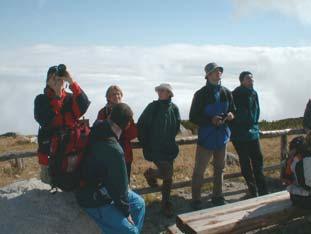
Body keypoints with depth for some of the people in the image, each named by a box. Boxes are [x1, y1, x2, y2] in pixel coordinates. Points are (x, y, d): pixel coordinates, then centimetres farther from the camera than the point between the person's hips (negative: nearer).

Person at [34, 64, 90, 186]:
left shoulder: (71, 98, 4)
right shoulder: (41, 100, 0)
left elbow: (84, 105, -17)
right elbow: (44, 121, -16)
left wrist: (72, 82, -25)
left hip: (74, 149, 2)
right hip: (53, 152, -2)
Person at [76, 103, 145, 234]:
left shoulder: (98, 127, -12)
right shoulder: (114, 150, -35)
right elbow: (120, 184, -23)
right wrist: (126, 212, -8)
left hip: (103, 187, 9)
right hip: (94, 200, -9)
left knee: (139, 203, 15)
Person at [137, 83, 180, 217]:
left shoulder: (174, 108, -1)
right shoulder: (153, 107, -11)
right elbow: (141, 126, -6)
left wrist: (170, 140, 13)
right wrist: (146, 145, -3)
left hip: (169, 149, 4)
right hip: (155, 148, -4)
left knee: (168, 177, 9)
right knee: (167, 174, -14)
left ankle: (166, 204, 26)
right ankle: (150, 173, 18)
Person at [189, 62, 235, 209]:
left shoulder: (226, 93, 4)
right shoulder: (201, 94, -10)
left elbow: (233, 111, 15)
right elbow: (193, 117, -10)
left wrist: (231, 115, -9)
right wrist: (211, 120, -23)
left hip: (222, 137, 5)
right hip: (206, 138, -5)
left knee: (219, 169, 16)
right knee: (199, 171, -2)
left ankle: (217, 197, 32)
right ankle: (196, 200, 11)